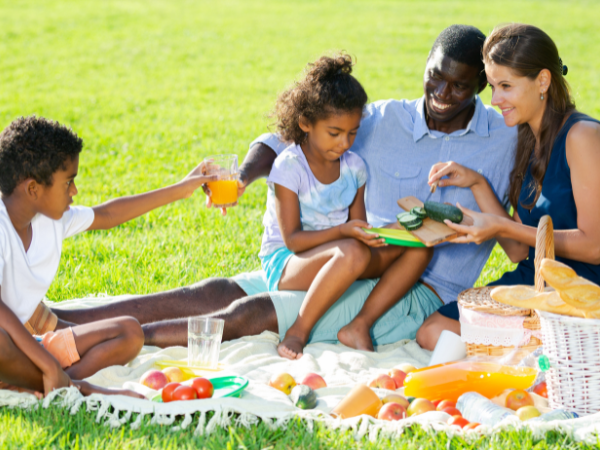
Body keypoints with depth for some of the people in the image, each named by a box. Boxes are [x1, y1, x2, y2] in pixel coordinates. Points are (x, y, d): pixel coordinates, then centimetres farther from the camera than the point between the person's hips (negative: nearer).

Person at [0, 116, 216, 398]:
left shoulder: (51, 219, 4)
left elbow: (107, 215, 21)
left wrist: (180, 190, 27)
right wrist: (49, 366, -38)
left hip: (28, 342, 9)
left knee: (129, 332, 2)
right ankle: (74, 387, -20)